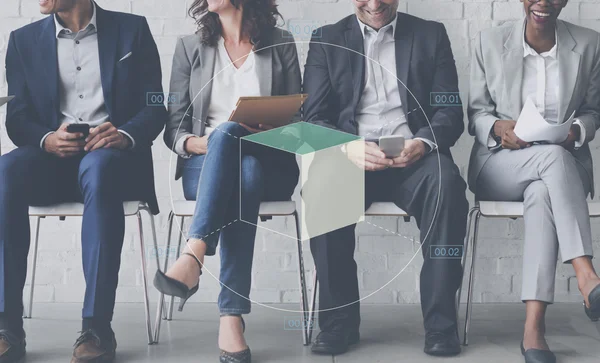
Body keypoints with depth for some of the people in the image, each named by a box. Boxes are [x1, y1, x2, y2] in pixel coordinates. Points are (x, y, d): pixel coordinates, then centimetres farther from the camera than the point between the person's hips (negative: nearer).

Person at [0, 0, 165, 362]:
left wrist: (125, 135, -20)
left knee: (98, 167, -38)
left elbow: (155, 108, 2)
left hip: (114, 156, -2)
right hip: (51, 156, 2)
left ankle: (97, 326, -38)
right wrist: (47, 139, -16)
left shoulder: (132, 30, 9)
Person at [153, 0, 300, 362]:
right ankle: (232, 318, -47)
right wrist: (200, 144, -14)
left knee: (227, 133, -36)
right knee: (241, 176, -36)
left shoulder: (282, 44, 11)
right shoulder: (190, 47, 14)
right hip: (204, 167, 1)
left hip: (269, 166, 0)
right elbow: (174, 129, 9)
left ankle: (193, 257, -47)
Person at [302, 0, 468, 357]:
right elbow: (314, 118, 5)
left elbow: (451, 112, 7)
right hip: (350, 156, 0)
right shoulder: (327, 40, 14)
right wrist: (347, 147, -18)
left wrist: (424, 142, -17)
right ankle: (339, 319, -20)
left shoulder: (431, 35, 15)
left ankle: (440, 322, -23)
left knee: (445, 180, -33)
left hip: (412, 155, 0)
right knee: (322, 184, -33)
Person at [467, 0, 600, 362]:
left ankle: (534, 327, -44)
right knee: (555, 157, -36)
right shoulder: (491, 41, 3)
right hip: (501, 165, 0)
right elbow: (476, 112, 6)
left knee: (542, 194, -37)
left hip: (563, 163, 1)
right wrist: (498, 128, -17)